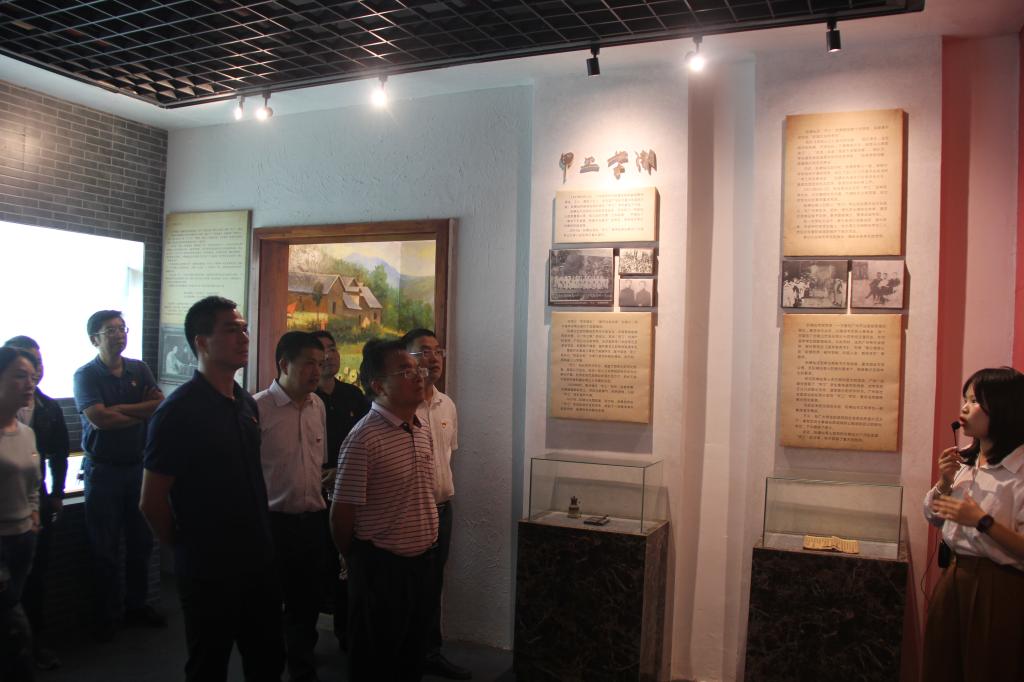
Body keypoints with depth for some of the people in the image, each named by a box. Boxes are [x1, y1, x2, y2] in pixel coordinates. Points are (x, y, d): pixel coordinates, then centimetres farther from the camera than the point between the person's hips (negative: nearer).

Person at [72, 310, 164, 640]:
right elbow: (99, 418, -21)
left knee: (141, 542, 12)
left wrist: (118, 409, -17)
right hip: (103, 471, -4)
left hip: (139, 466, 4)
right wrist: (142, 413, -11)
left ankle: (137, 606, 27)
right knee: (105, 549, 6)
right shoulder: (86, 375, -6)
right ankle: (106, 616, 19)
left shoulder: (139, 370, 6)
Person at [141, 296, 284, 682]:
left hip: (258, 563, 6)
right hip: (209, 571, -6)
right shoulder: (180, 411, -17)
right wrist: (187, 547, -2)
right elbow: (151, 503, -14)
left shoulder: (247, 405, 5)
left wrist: (260, 540, 12)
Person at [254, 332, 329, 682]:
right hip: (273, 521, -5)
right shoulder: (258, 407, -13)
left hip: (313, 519, 6)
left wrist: (319, 503, 14)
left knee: (307, 603, 17)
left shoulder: (317, 405, 6)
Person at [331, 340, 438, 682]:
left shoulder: (423, 431, 5)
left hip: (422, 561, 7)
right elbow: (342, 515, -15)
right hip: (381, 567, -7)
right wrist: (361, 562, -1)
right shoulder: (364, 438, -20)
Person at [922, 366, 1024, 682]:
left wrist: (982, 520, -26)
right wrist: (944, 482, -3)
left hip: (998, 587, -7)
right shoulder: (965, 460, 4)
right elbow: (934, 517, 12)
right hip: (954, 576, 7)